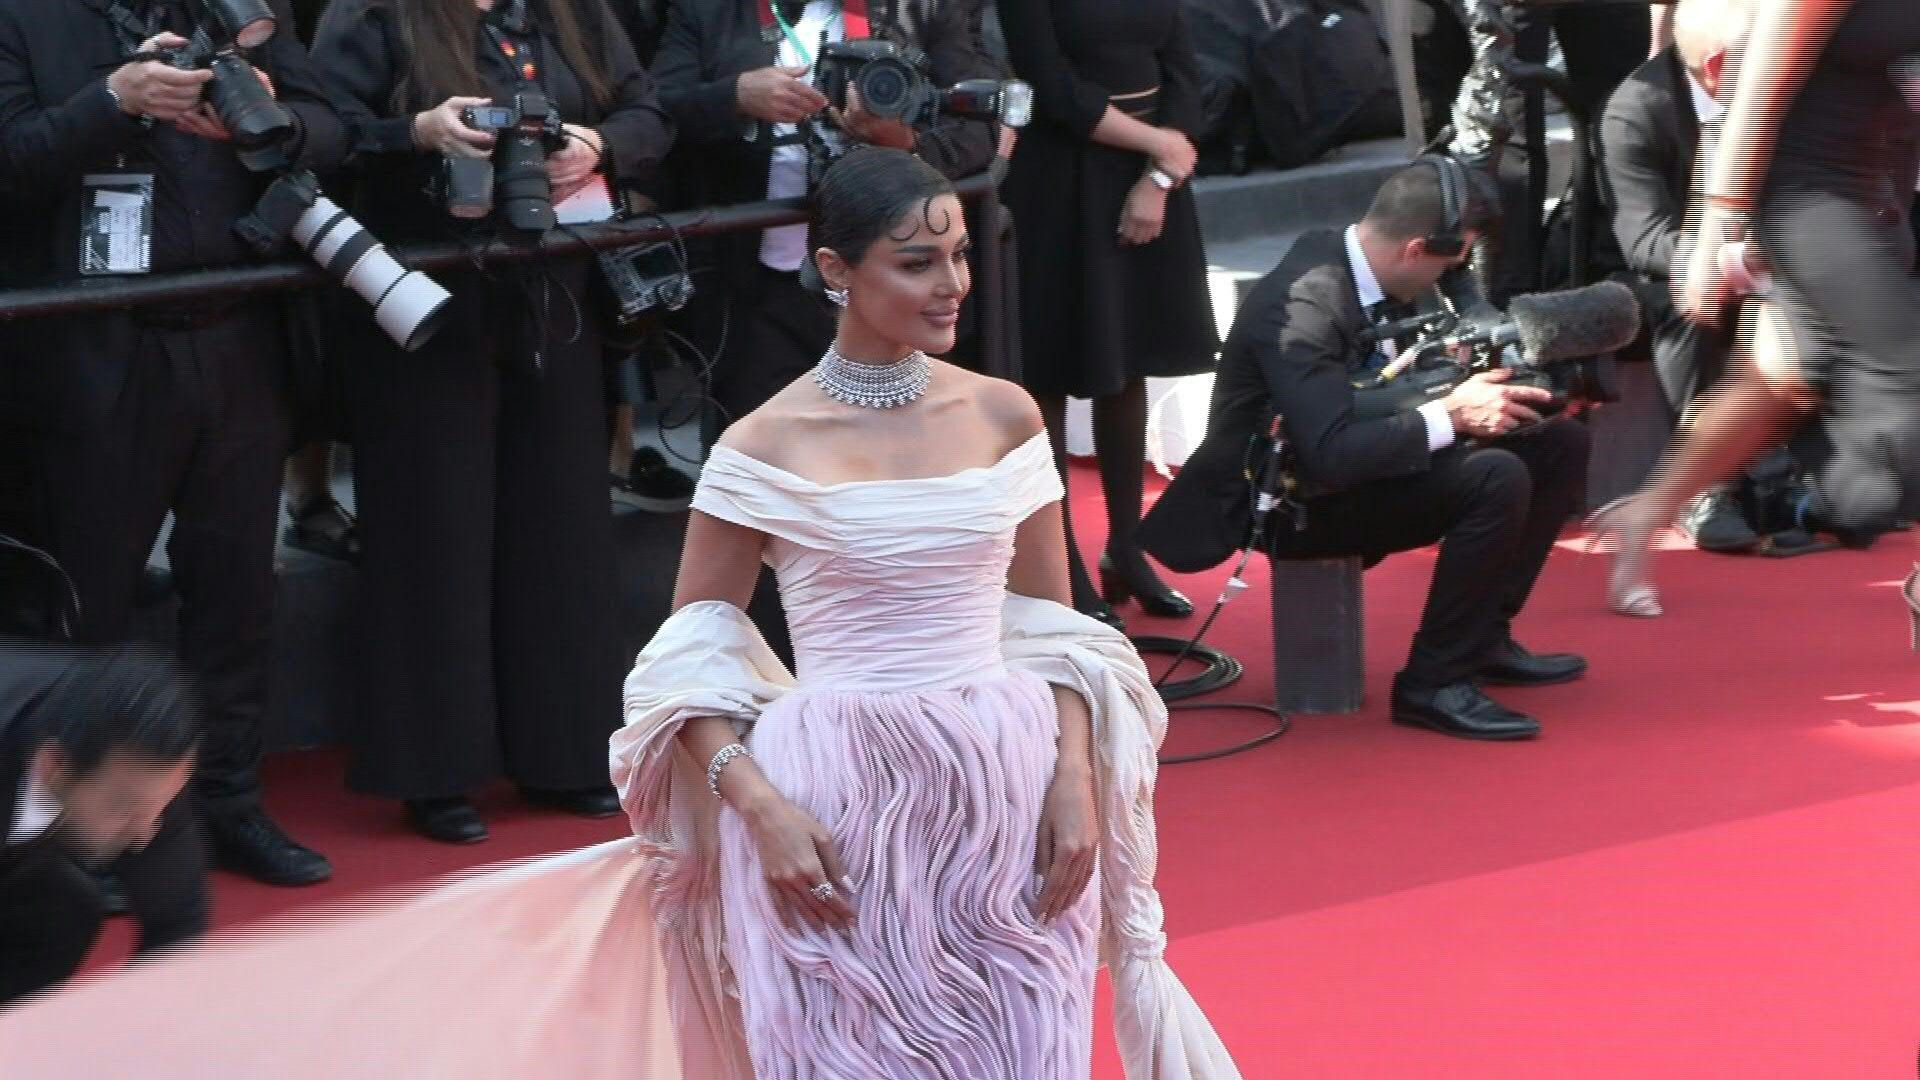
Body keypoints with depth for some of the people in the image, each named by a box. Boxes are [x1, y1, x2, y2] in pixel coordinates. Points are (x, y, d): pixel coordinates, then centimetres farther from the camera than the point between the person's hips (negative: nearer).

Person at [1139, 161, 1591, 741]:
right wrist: (1452, 414, -31)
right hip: (1292, 504, -9)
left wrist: (1468, 390, -6)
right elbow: (1331, 455, -35)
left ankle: (1484, 638, 12)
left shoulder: (1355, 262, -1)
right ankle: (1433, 683, -17)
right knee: (1497, 478, -28)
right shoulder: (1300, 306, -28)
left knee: (1560, 442, 5)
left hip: (1356, 471, 10)